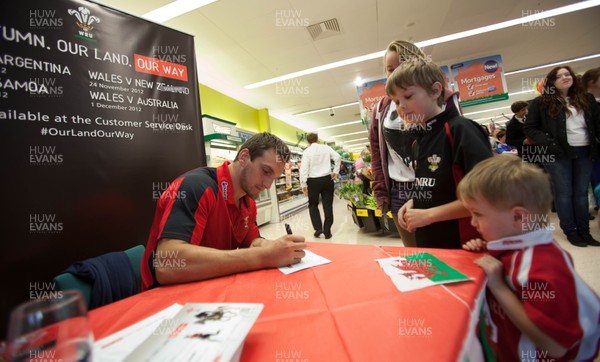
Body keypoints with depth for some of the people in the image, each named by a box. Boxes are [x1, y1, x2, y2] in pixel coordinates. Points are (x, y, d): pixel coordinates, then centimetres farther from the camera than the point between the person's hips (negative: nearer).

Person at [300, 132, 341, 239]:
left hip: (313, 181, -1)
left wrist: (303, 184, -6)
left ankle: (318, 228, 6)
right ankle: (327, 231, 9)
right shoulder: (326, 147, 5)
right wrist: (335, 172, 3)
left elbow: (304, 168, -9)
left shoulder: (307, 151, -2)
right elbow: (338, 157, -4)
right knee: (328, 205, 7)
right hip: (327, 179, 2)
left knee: (313, 205, 15)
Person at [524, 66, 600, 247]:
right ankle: (570, 231, 12)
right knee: (564, 193, 2)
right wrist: (548, 143, -15)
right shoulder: (541, 102, -1)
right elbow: (529, 128, -4)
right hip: (559, 154, -4)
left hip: (584, 152, 4)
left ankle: (584, 231, 19)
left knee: (581, 192, 9)